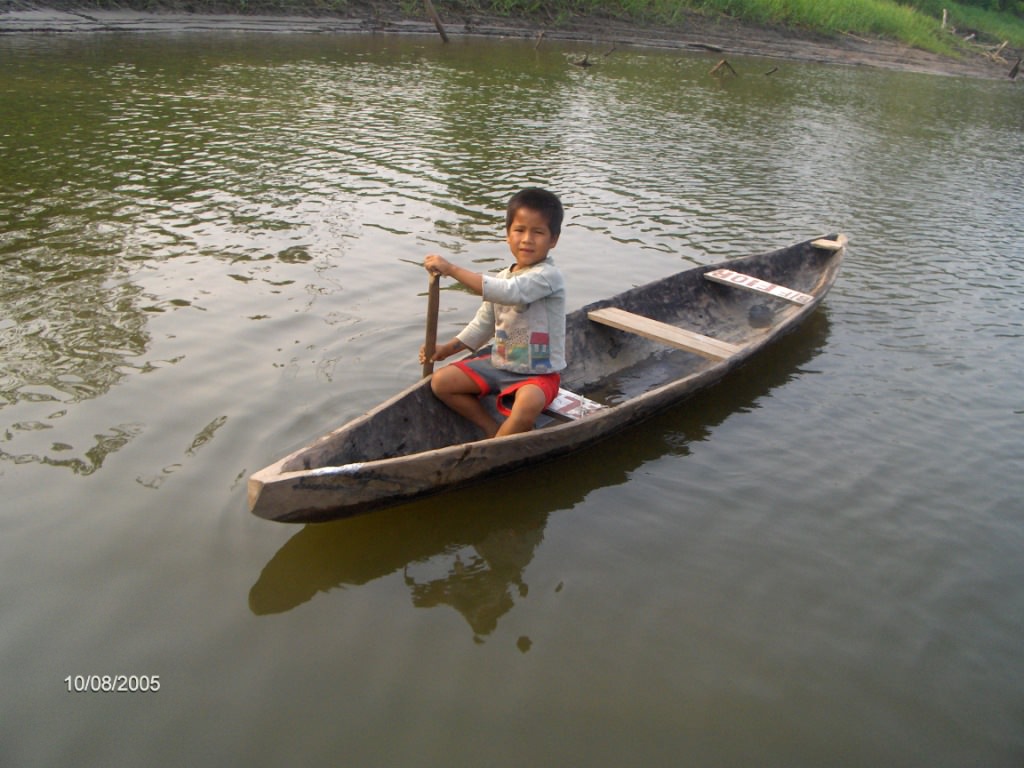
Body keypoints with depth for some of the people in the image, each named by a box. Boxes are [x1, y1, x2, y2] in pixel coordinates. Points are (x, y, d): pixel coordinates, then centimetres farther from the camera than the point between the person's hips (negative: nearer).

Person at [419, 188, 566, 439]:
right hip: (500, 363, 8)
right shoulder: (502, 278, 8)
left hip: (538, 373, -7)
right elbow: (484, 324, 18)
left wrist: (451, 269, -30)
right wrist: (447, 348, 8)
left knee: (529, 403, -39)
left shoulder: (548, 276, -17)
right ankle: (493, 429, 1)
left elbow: (507, 292, -33)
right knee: (440, 381, -1)